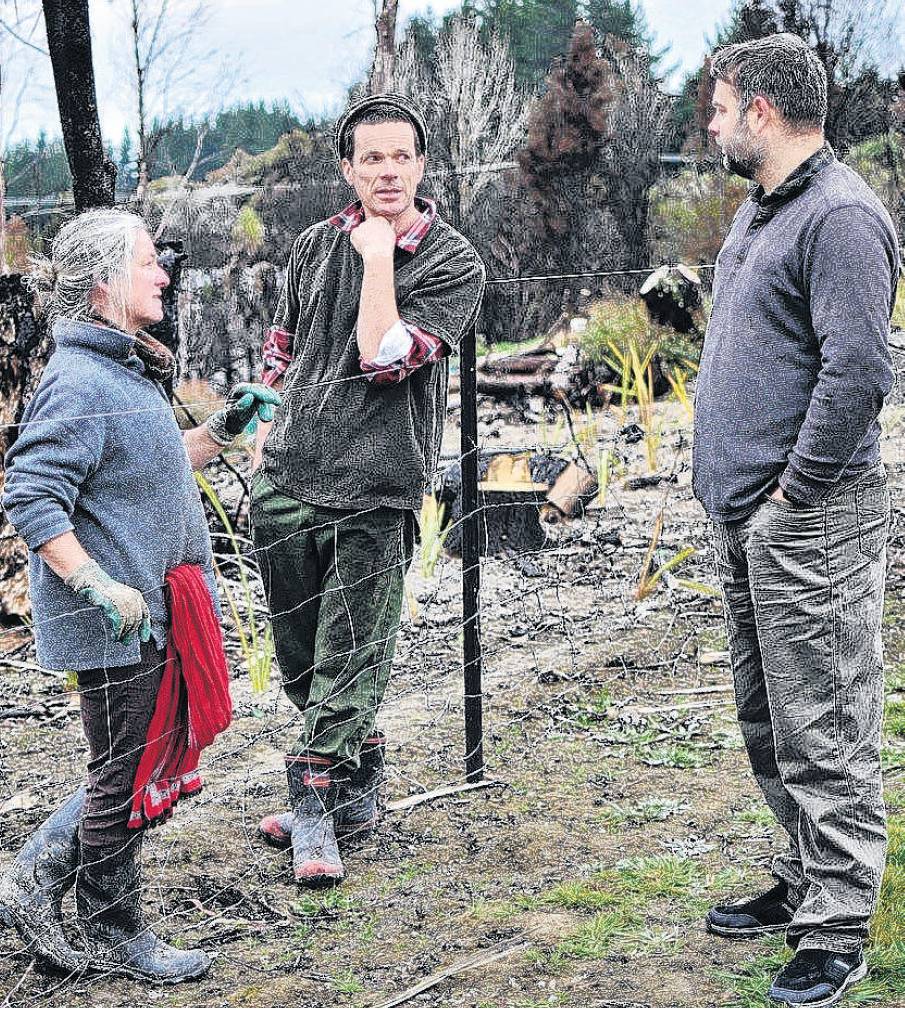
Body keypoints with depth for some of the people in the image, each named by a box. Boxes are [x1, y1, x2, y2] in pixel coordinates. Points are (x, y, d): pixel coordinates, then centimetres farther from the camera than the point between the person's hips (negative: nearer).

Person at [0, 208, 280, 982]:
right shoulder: (80, 383, -18)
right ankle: (113, 937, 23)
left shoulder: (128, 372, 13)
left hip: (156, 614, 10)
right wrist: (100, 589, -28)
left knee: (160, 764, 17)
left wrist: (223, 429, 14)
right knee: (129, 776, 4)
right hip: (116, 627, -10)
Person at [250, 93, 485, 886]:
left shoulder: (453, 263, -5)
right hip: (287, 480, 5)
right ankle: (358, 785, 31)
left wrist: (379, 255, -14)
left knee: (347, 661, -3)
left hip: (374, 490, -5)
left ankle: (314, 806, 8)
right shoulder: (317, 245, 10)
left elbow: (385, 359, -18)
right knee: (299, 656, 14)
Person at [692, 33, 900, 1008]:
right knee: (767, 725, 18)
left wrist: (794, 490, -17)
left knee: (822, 736, -4)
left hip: (809, 524, -10)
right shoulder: (757, 210, 18)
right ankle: (805, 883, 31)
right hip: (743, 518, 10)